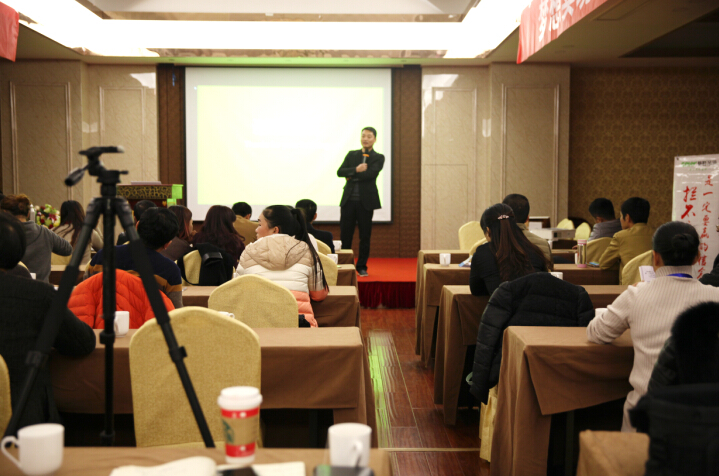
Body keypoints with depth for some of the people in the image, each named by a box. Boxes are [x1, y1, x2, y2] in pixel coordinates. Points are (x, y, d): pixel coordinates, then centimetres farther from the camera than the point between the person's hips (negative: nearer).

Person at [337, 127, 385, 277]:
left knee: (365, 236, 3)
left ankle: (362, 267, 13)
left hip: (366, 201, -2)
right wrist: (356, 170, -15)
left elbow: (371, 173, -15)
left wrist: (351, 176, -8)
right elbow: (340, 171, -1)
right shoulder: (351, 154, 13)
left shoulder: (378, 158, 3)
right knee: (345, 235, 3)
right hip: (349, 200, 2)